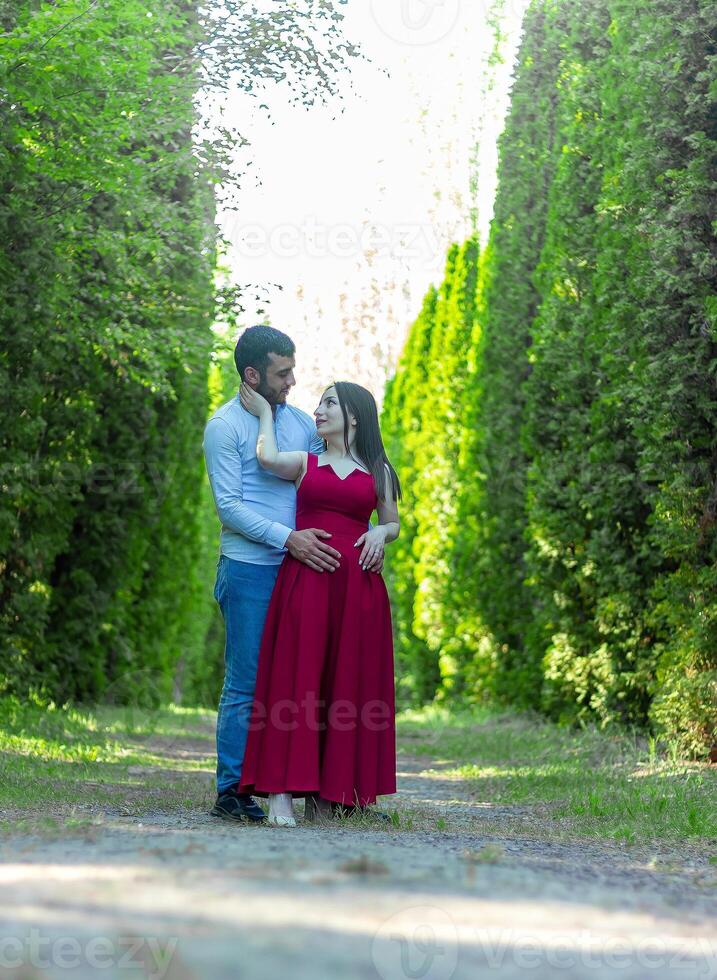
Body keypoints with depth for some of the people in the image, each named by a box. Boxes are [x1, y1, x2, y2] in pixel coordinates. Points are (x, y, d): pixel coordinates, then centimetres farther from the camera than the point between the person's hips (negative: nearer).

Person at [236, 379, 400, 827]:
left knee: (349, 685, 1)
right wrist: (265, 414, 5)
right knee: (295, 678, -9)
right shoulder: (304, 463, 12)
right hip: (304, 579, -2)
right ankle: (281, 792, -12)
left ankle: (329, 789, 8)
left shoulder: (377, 471, 14)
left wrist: (380, 534, -1)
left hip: (357, 585, 2)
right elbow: (268, 457, -9)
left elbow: (394, 523, 20)